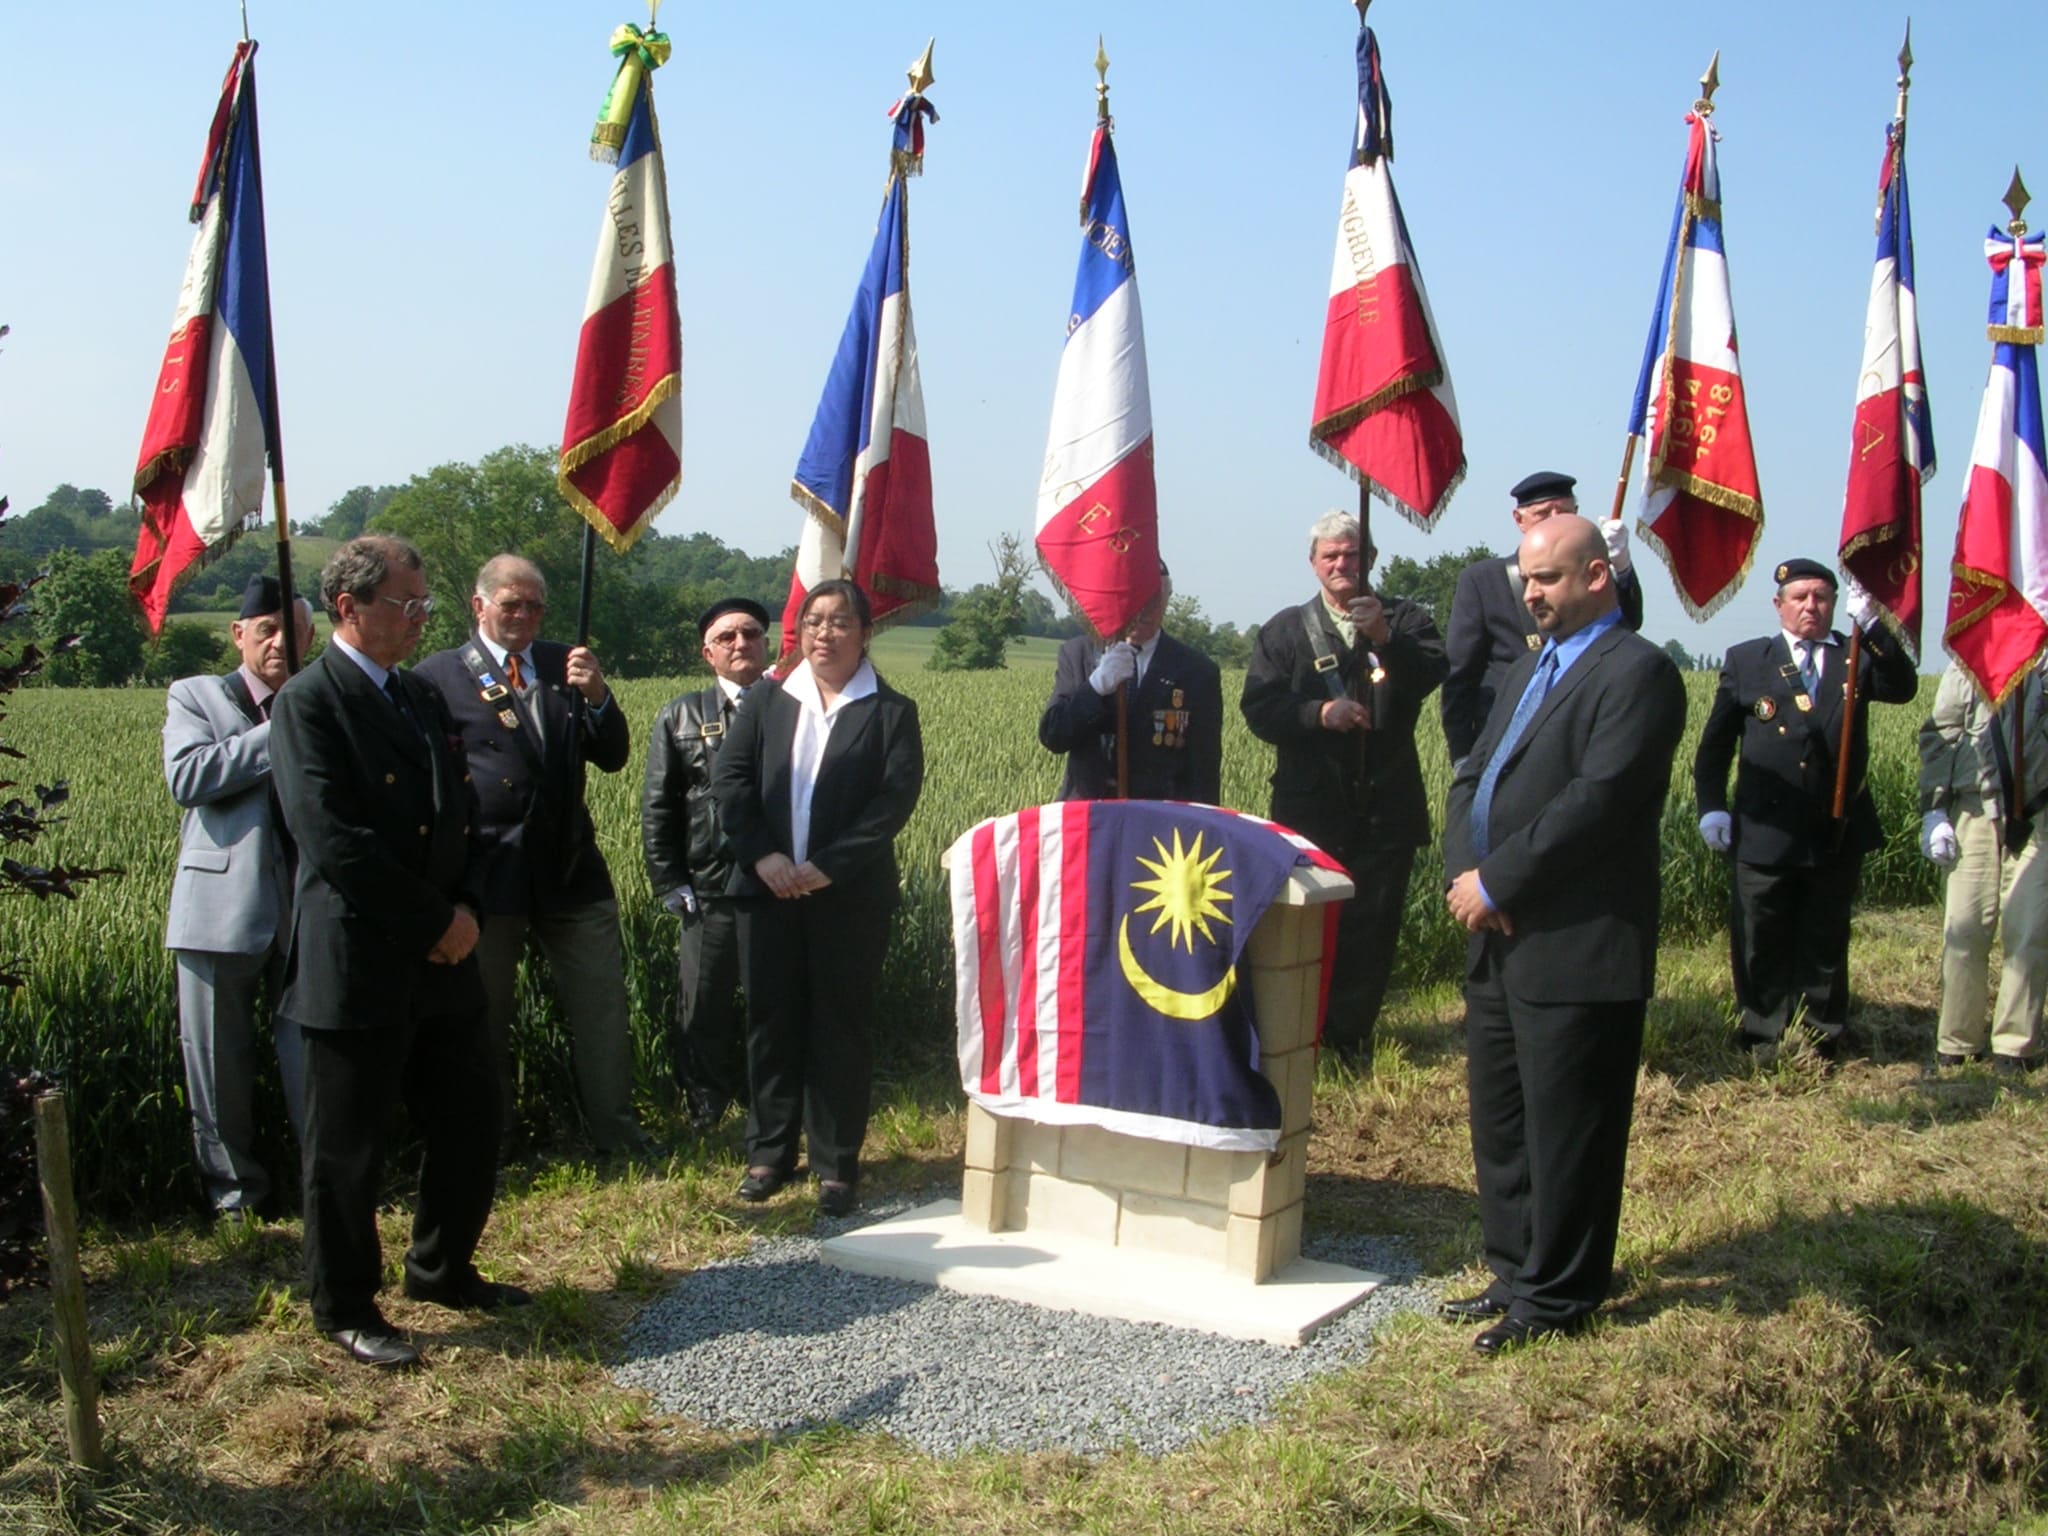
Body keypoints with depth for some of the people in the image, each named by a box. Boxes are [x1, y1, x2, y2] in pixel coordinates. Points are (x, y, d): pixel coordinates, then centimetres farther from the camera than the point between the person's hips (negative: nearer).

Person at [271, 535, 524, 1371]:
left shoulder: (423, 698, 14)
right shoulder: (308, 702, -11)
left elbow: (462, 814, 15)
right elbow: (332, 839, -19)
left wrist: (465, 907, -3)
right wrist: (430, 921, -15)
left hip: (441, 959, 8)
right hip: (355, 966, -7)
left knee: (470, 1122, 14)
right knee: (346, 1148, 6)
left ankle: (443, 1270, 34)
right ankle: (344, 1307, 22)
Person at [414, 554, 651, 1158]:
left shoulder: (563, 664, 9)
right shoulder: (439, 676, -3)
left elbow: (613, 757, 7)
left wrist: (597, 696, -11)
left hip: (571, 866, 4)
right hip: (488, 875, -3)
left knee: (604, 1011, 7)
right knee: (485, 1019, 10)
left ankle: (617, 1134, 20)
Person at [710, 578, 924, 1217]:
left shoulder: (890, 711, 0)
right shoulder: (766, 699, 9)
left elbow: (896, 797, -9)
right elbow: (730, 779, 3)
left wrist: (830, 866, -16)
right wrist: (762, 855, -10)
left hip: (850, 897, -3)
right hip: (769, 891, 3)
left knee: (841, 1027, 4)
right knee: (771, 1021, 9)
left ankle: (837, 1165, 13)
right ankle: (768, 1153, 21)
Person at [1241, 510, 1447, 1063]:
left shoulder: (1404, 620, 9)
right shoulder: (1285, 630, 8)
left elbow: (1431, 675, -11)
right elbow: (1259, 708, -3)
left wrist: (1384, 638, -26)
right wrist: (1319, 712, -18)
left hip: (1387, 806, 1)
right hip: (1311, 806, 0)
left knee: (1374, 926, 3)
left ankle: (1352, 1034, 17)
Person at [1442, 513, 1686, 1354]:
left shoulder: (1637, 671, -11)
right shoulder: (1532, 667, 19)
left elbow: (1599, 802, -21)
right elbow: (1473, 777, 15)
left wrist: (1496, 881, -17)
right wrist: (1466, 874, -2)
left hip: (1577, 949, -9)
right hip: (1501, 940, 9)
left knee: (1564, 1131, 1)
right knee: (1499, 1121, 17)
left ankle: (1556, 1296, 14)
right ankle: (1515, 1273, 31)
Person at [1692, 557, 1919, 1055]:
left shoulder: (1856, 659, 6)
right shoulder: (1745, 660, 5)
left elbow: (1903, 688, -14)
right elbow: (1715, 742, 6)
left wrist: (1870, 626, -23)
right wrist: (1711, 806, -3)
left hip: (1838, 833, 1)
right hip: (1765, 832, -1)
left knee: (1825, 942, 11)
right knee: (1762, 941, 5)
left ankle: (1821, 1037, 21)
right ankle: (1766, 1034, 17)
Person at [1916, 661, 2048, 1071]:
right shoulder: (1969, 663, 8)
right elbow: (1938, 736, 6)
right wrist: (1933, 810, 0)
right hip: (1976, 809, 1)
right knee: (1964, 929, 1)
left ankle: (2015, 1044, 9)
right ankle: (1957, 1041, 11)